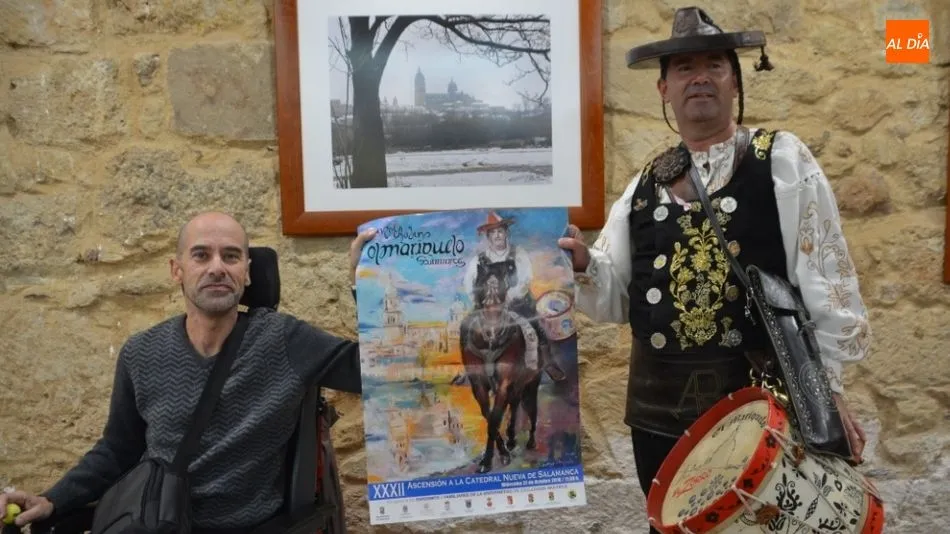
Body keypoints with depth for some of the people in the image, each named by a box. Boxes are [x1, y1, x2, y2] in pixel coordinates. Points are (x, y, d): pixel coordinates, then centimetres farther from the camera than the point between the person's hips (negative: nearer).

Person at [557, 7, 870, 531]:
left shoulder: (783, 160, -2)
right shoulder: (645, 182, 6)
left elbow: (825, 276, -6)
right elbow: (616, 293, 5)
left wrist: (828, 385, -8)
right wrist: (582, 264, -15)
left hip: (762, 397, -3)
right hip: (658, 406, 3)